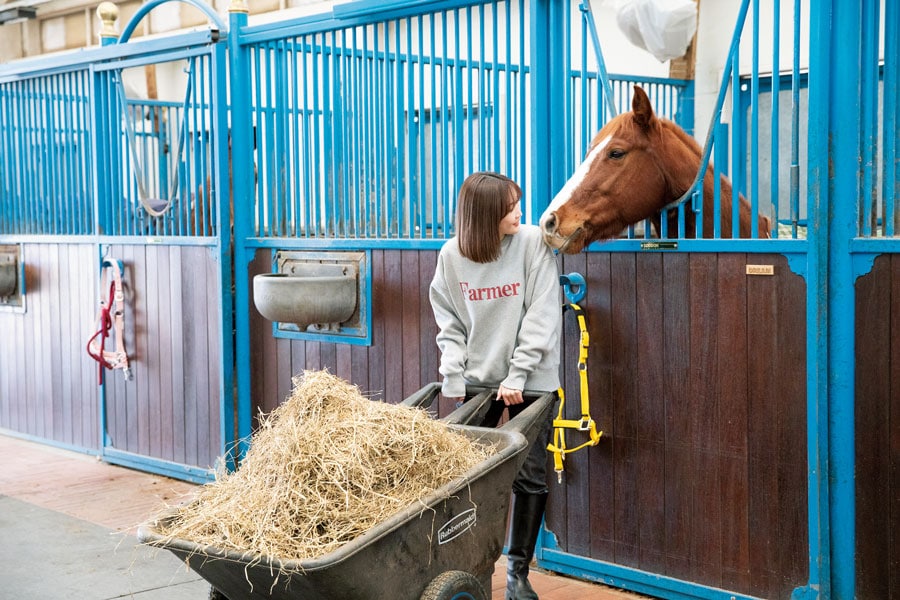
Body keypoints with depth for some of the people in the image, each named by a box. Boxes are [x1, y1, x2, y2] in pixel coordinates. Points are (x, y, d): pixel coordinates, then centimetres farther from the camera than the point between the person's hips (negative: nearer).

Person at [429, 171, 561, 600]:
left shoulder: (532, 242, -10)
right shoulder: (452, 255, -4)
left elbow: (542, 316, -12)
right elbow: (449, 322, 4)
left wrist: (517, 375, -15)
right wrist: (453, 375, -7)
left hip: (530, 381, -1)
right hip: (476, 379, 2)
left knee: (530, 477, 2)